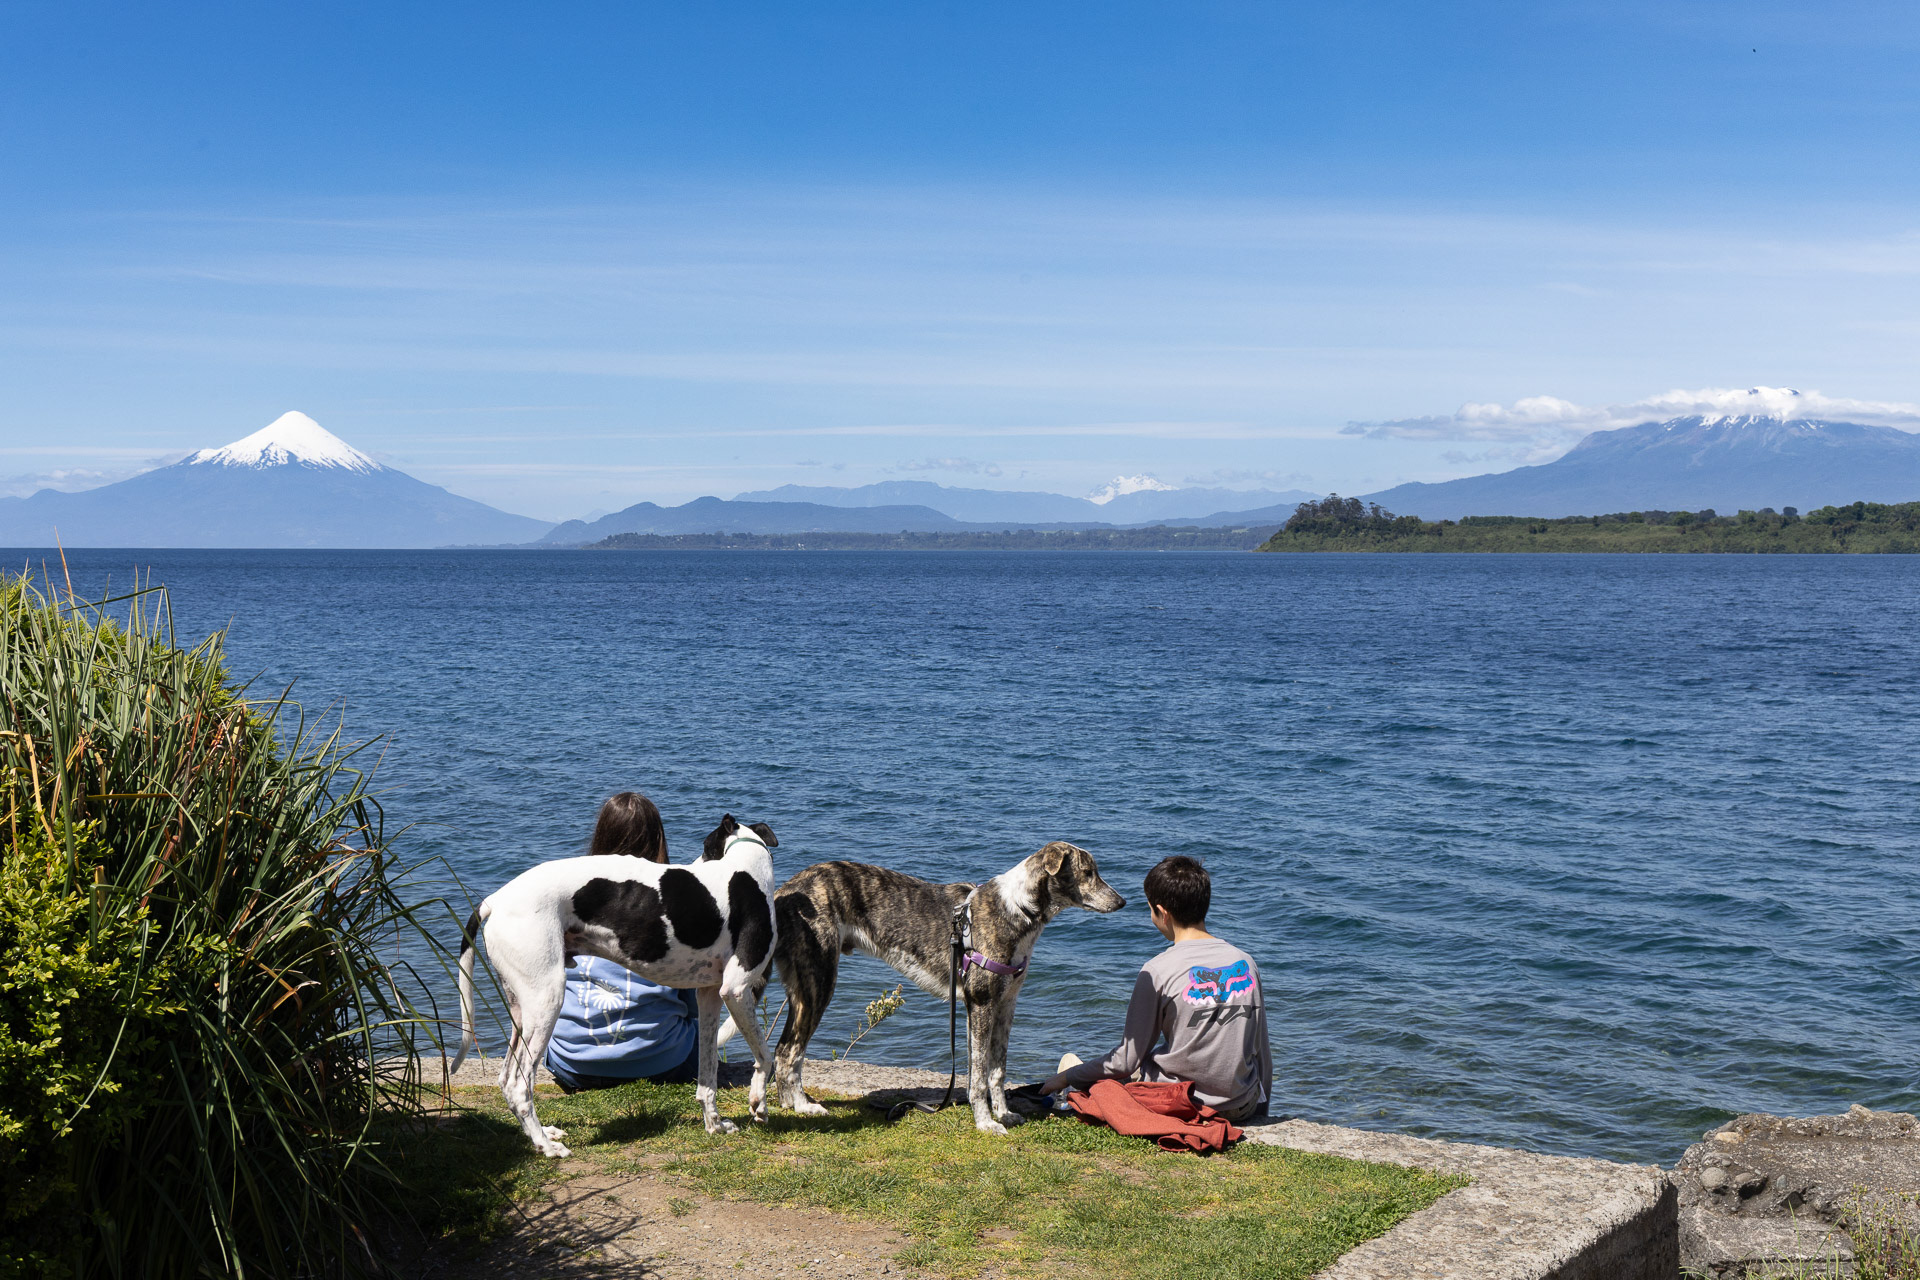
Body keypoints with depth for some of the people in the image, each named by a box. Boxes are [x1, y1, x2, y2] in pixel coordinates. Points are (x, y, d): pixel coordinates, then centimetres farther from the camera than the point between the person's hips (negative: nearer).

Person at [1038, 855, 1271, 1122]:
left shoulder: (1157, 970, -13)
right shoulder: (1245, 962, -1)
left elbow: (1127, 1061, -10)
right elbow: (1261, 1048, 6)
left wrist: (1068, 1077, 5)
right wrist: (1260, 1103, 23)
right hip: (1242, 1107, 5)